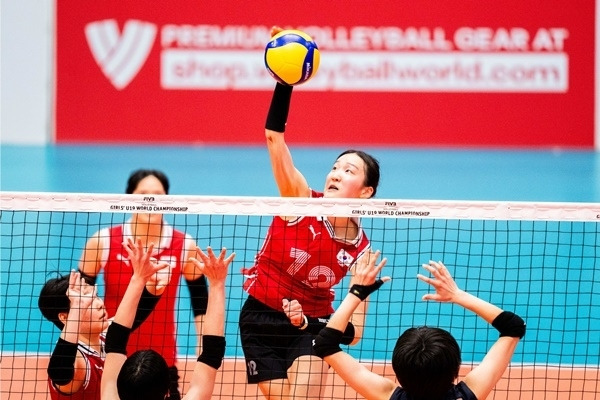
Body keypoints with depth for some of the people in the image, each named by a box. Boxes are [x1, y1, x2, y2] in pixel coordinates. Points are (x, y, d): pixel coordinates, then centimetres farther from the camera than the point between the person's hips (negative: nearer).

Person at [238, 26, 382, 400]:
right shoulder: (302, 201, -14)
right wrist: (284, 81, -36)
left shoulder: (359, 250, -10)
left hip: (312, 323, 0)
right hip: (261, 317, 0)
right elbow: (274, 136, -25)